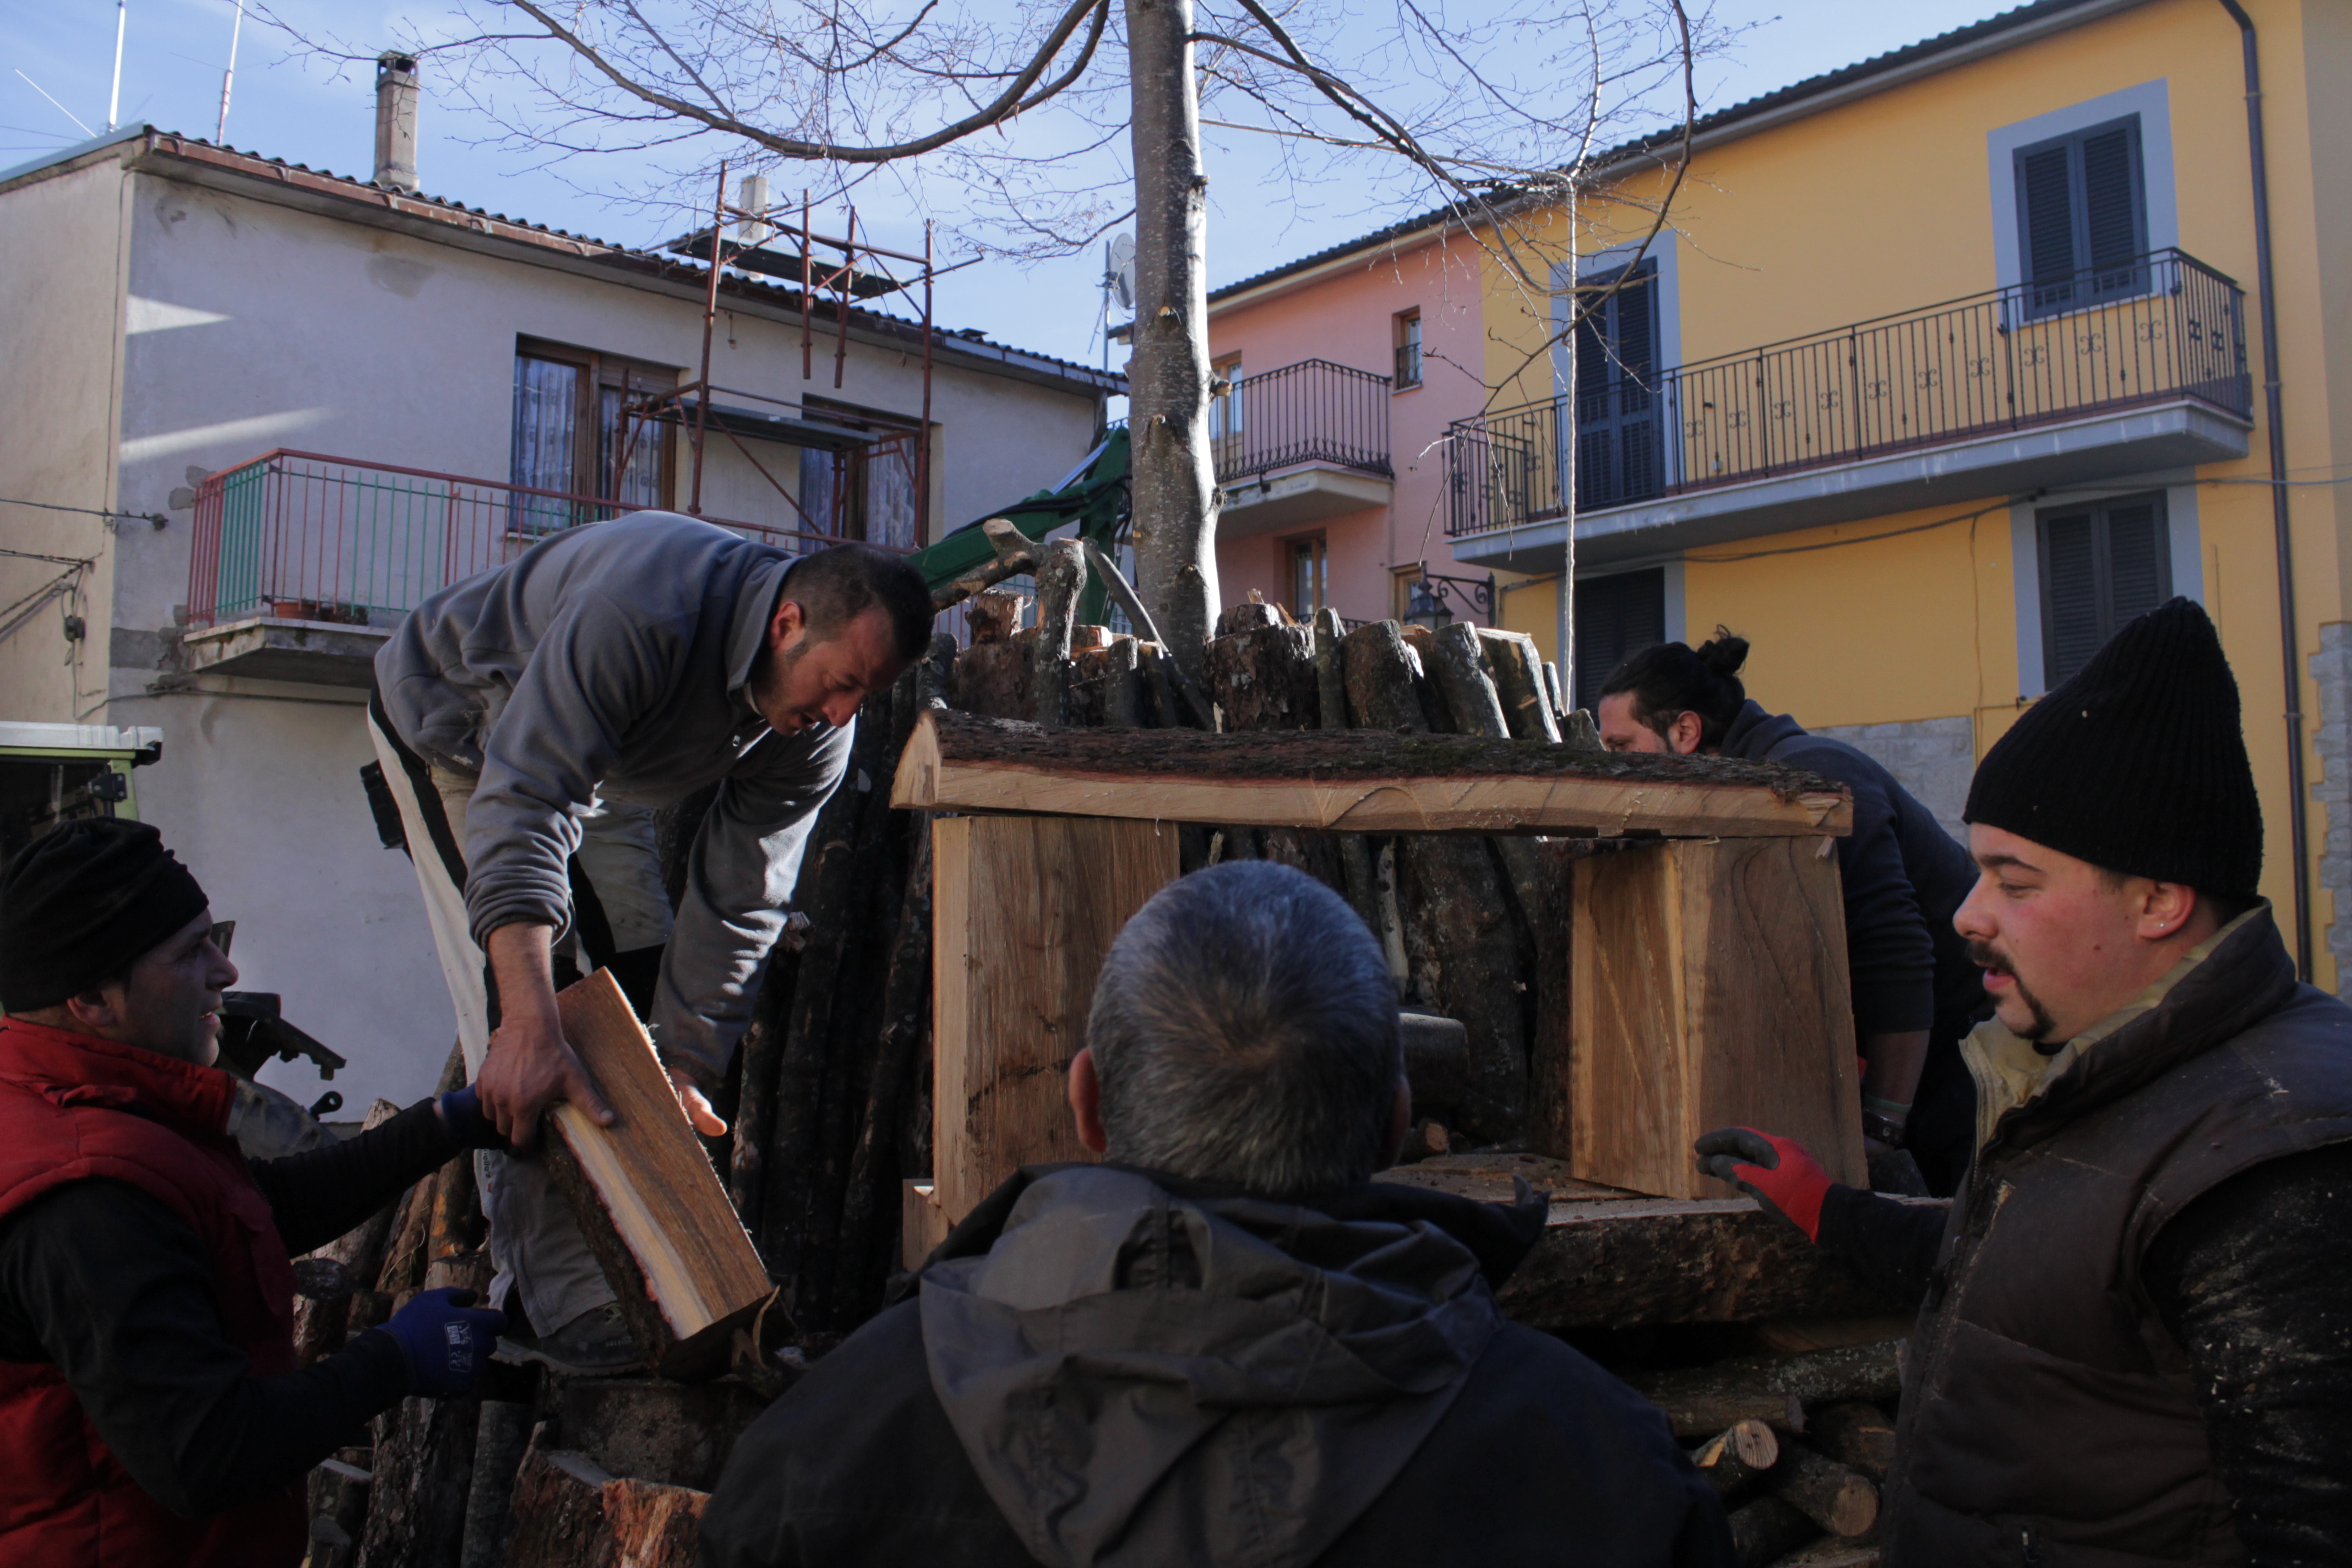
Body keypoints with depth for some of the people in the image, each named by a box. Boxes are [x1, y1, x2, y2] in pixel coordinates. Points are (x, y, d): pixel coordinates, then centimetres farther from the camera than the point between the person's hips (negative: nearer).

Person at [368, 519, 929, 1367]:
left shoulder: (816, 732, -21)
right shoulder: (646, 611, -44)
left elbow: (737, 903, -15)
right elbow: (520, 806, -48)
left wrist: (689, 1067, -18)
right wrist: (530, 1030, -56)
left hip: (597, 769, 7)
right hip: (454, 724, -6)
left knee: (647, 980, 1)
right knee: (513, 995, -17)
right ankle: (563, 1303, -14)